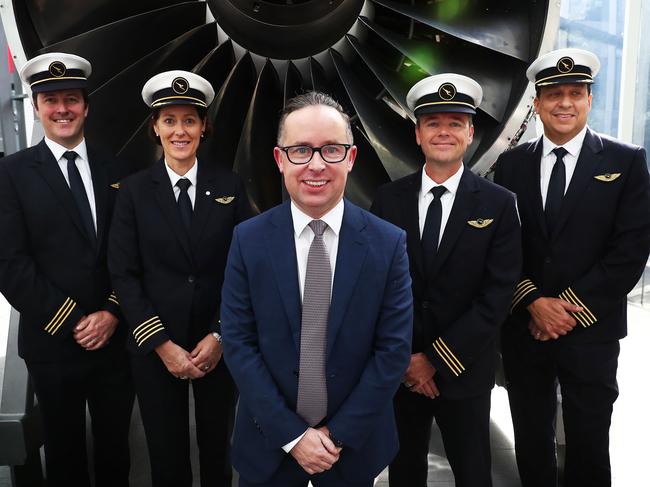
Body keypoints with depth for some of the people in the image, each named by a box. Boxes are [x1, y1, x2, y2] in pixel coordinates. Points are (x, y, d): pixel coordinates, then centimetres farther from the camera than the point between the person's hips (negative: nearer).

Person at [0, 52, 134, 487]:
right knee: (65, 452, 16)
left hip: (115, 338, 2)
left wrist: (113, 312, -8)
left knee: (115, 447, 16)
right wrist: (72, 321, -13)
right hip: (53, 342, -2)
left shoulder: (115, 171, 6)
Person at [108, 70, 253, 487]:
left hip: (220, 346, 0)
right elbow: (124, 274, -4)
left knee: (217, 450, 16)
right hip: (154, 348, 0)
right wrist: (162, 345, -10)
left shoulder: (230, 187, -1)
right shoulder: (135, 191, -1)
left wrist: (220, 336, -9)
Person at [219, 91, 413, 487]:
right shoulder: (248, 240, -8)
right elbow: (238, 343, -9)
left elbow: (394, 348, -9)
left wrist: (340, 433, -11)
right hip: (270, 443, 0)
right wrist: (291, 434, -12)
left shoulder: (389, 243, -9)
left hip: (355, 443, 0)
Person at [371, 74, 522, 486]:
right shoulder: (389, 199, -2)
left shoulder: (499, 204, -7)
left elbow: (498, 294, -11)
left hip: (464, 371, -1)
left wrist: (438, 359, -13)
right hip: (397, 367, 2)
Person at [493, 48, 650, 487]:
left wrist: (571, 307, -12)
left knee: (588, 447, 9)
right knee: (532, 443, 15)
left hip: (591, 331, -2)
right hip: (523, 328, 2)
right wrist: (533, 303, -11)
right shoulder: (512, 164, 5)